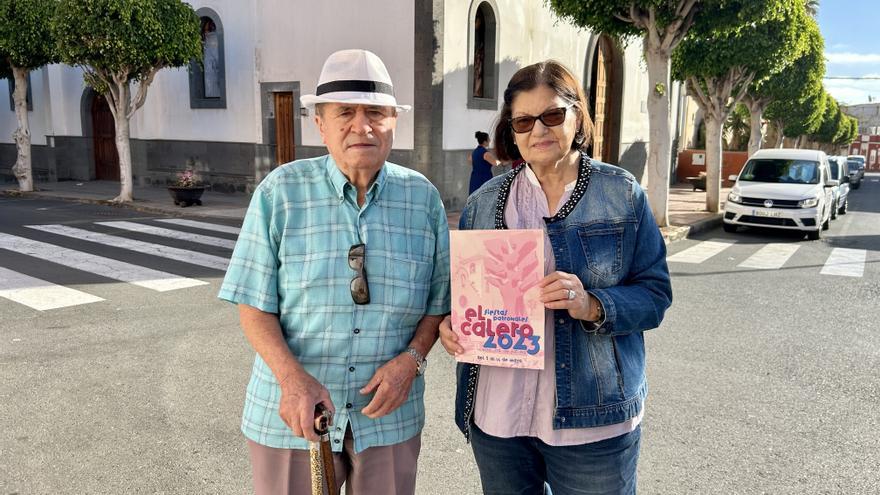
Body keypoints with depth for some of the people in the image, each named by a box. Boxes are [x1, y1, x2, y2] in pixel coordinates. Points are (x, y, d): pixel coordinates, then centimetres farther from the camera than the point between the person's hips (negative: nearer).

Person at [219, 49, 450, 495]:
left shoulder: (423, 198, -2)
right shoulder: (280, 192, -7)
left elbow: (439, 300, 4)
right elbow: (254, 304, -6)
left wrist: (412, 358, -13)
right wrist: (292, 378, -19)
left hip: (389, 416, 2)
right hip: (293, 416, -1)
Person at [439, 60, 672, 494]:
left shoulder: (622, 194, -2)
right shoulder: (485, 202, 5)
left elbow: (655, 292, -3)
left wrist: (593, 306, -21)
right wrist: (452, 324, -9)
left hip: (593, 417, -2)